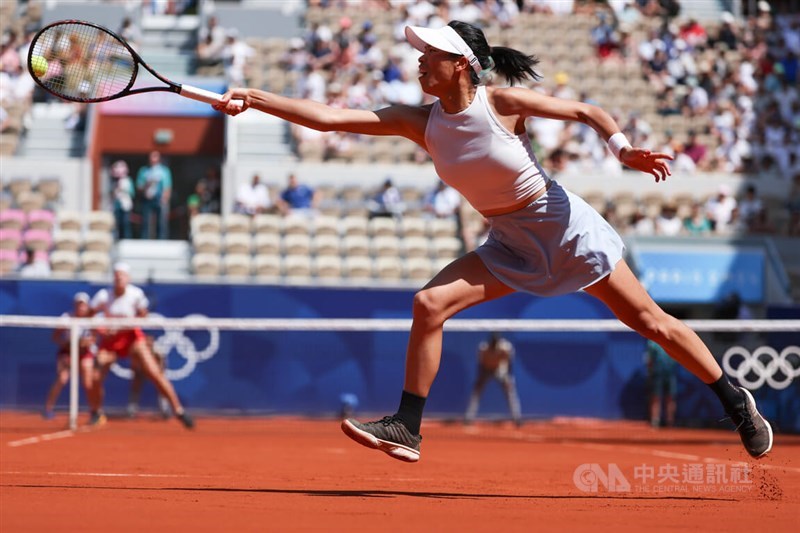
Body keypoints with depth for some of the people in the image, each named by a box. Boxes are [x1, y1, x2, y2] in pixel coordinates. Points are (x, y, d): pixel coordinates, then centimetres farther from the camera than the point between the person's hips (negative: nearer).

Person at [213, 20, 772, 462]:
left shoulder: (502, 102, -18)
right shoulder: (421, 123, -7)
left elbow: (587, 110, -7)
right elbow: (328, 117, -11)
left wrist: (622, 147, -24)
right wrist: (254, 98, -17)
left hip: (566, 229, -5)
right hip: (510, 246, 5)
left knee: (651, 322, 0)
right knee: (429, 304, -13)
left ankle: (737, 402, 17)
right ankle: (407, 428, -8)